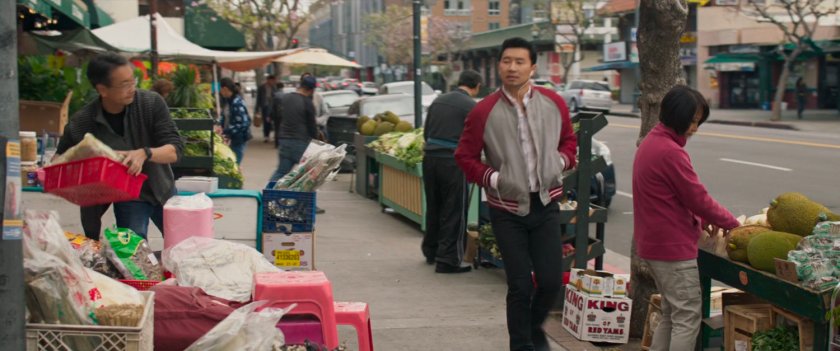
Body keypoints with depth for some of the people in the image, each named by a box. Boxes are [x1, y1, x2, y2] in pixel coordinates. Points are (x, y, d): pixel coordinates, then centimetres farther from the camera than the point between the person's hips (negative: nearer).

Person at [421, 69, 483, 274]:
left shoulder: (438, 101, 12)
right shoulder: (472, 106, -7)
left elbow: (426, 132, 16)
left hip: (430, 157, 7)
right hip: (453, 161, -7)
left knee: (433, 207, 19)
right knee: (454, 212, 2)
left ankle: (431, 251, 33)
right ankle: (447, 260, 2)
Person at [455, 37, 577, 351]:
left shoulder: (553, 104, 0)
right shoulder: (484, 111, -8)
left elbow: (569, 139, 16)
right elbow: (465, 156, 0)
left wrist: (561, 161, -3)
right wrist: (492, 178, -13)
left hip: (546, 205, 2)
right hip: (508, 210, -2)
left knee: (551, 281, 3)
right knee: (520, 286, 1)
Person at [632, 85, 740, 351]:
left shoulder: (650, 143, 11)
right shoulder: (671, 152, -20)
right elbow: (698, 198, -16)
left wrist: (702, 220, 10)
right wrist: (731, 222, -2)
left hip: (653, 243, 10)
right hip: (673, 247, -10)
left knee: (671, 315, 18)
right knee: (687, 318, -4)